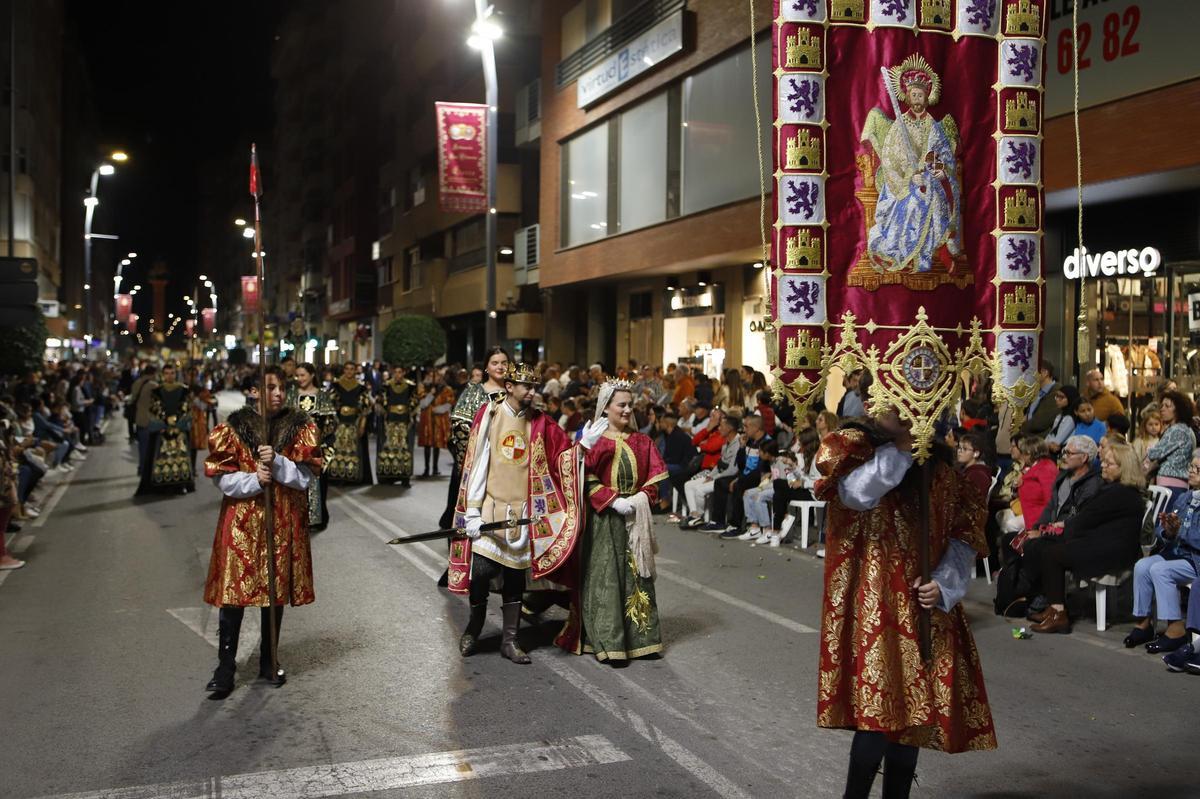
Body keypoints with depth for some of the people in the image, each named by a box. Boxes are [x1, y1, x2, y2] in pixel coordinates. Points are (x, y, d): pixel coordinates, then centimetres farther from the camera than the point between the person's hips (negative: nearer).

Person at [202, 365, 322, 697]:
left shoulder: (299, 425, 1)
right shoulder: (234, 426, -2)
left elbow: (305, 476, -5)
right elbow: (221, 477, -4)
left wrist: (277, 463, -21)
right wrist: (254, 480, -20)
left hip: (284, 520, 2)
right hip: (241, 519, -1)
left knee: (276, 589, 11)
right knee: (233, 591, -3)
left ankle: (269, 660, 25)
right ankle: (226, 667, 7)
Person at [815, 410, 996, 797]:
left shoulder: (938, 464, 10)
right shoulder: (855, 448, -4)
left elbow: (965, 530, 8)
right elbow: (855, 493, -26)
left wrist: (944, 582, -6)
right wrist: (899, 445, -23)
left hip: (926, 608, 5)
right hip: (874, 606, -5)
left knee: (912, 708, 9)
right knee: (879, 710, -10)